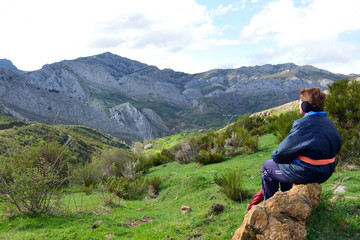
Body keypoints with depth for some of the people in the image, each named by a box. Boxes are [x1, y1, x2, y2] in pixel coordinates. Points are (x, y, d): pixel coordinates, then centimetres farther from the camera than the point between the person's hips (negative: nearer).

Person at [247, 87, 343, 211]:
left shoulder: (302, 125, -24)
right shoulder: (329, 122, 0)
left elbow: (283, 153, -20)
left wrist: (275, 155, 5)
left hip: (305, 174, -8)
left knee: (268, 166, 14)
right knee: (285, 164, 32)